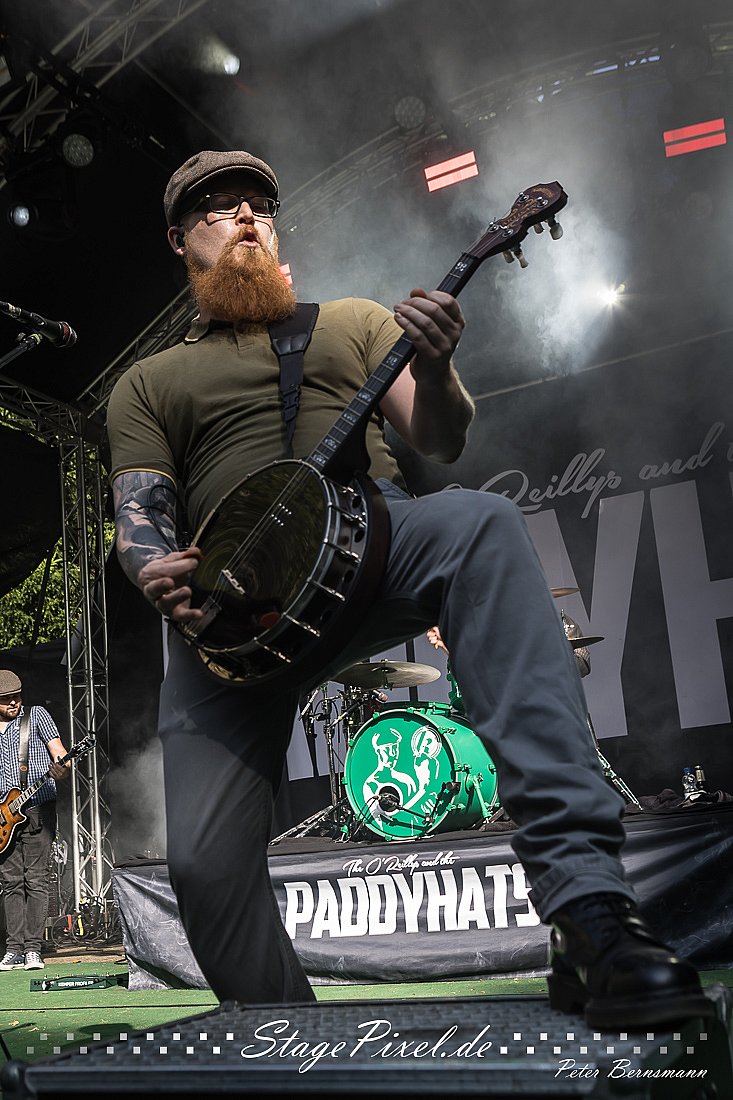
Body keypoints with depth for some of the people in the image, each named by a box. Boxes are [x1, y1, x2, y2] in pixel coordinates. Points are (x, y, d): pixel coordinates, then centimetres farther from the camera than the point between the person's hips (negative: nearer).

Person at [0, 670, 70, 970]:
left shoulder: (37, 715, 3)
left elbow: (59, 752, -4)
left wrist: (61, 768, -26)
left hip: (37, 809, -4)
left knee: (36, 880, -5)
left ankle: (32, 949, -3)